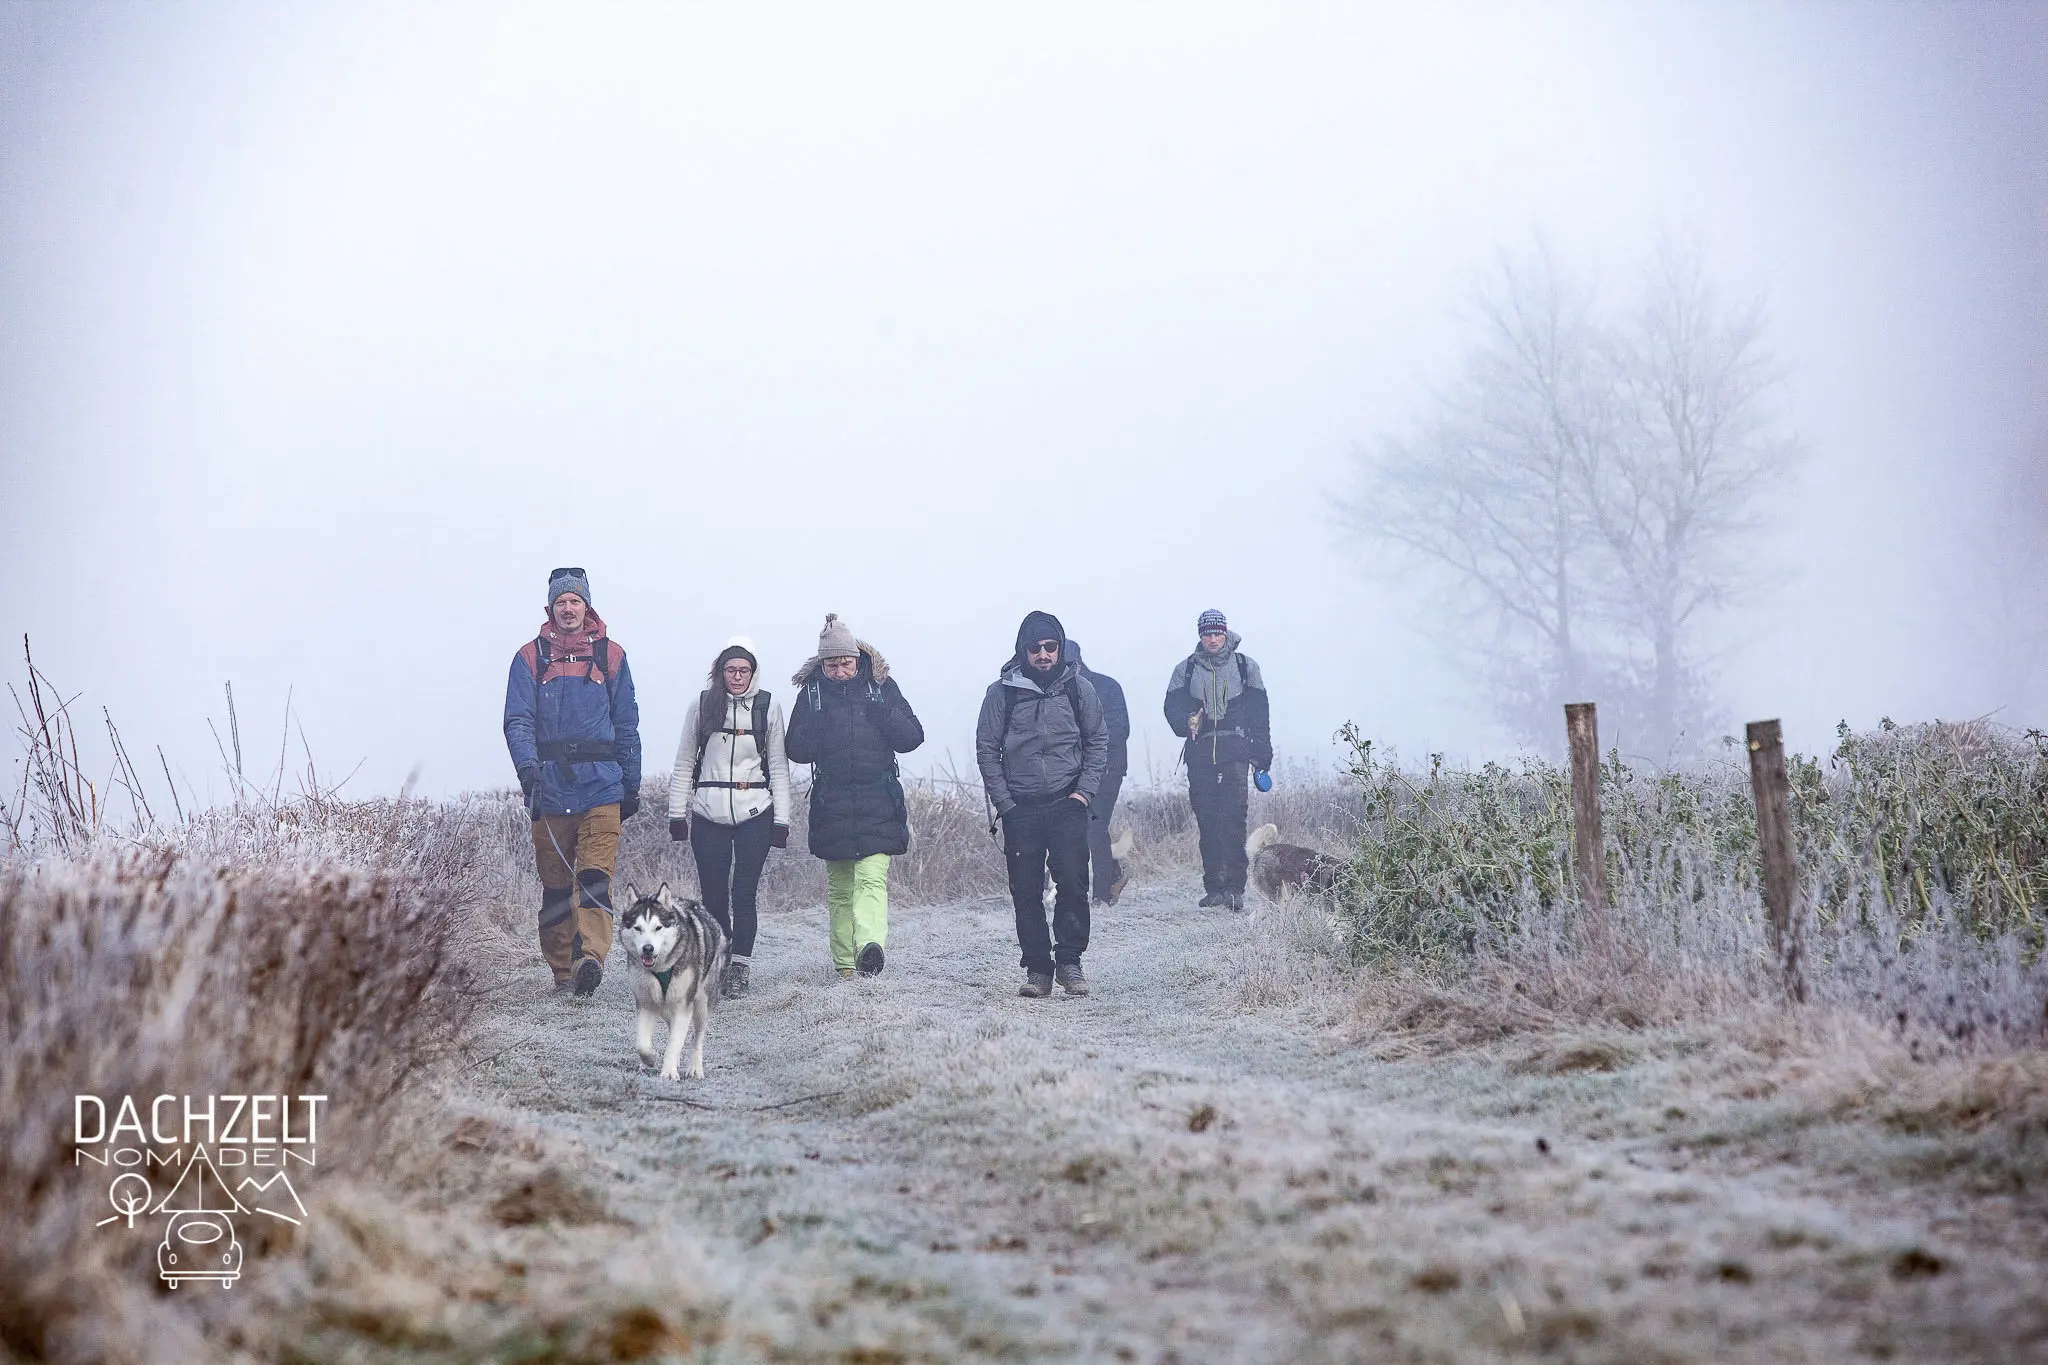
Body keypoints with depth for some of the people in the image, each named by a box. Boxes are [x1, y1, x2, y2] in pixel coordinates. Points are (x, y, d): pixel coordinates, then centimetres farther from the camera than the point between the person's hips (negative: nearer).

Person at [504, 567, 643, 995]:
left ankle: (591, 956, -28)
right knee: (555, 883, 6)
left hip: (600, 786, -1)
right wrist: (527, 766, -18)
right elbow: (517, 720, 0)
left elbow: (626, 724, 15)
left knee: (595, 875, -16)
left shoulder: (610, 656, 11)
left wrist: (632, 784, 13)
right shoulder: (530, 658, 8)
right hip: (549, 787, 1)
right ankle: (562, 970, 14)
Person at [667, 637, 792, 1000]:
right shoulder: (702, 705, 6)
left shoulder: (768, 707, 5)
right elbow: (684, 762, 10)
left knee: (744, 891, -8)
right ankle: (720, 963, 11)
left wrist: (781, 819, 1)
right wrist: (676, 813, 5)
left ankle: (740, 967, -4)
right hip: (708, 815, 1)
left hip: (755, 813, -1)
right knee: (713, 894, 0)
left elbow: (778, 766, 7)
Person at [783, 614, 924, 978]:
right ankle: (845, 962, 13)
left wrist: (883, 715, -13)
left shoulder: (882, 687, 4)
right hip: (832, 805, 2)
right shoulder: (811, 692, 6)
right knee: (839, 887, 7)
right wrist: (816, 729, -12)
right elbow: (797, 750, 5)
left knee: (872, 877, -17)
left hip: (878, 804, -2)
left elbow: (911, 738, 2)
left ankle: (870, 947, -33)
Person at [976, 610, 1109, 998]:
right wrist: (1004, 802, -2)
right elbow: (987, 750, 4)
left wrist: (1084, 791, -1)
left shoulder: (1078, 688, 4)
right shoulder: (1002, 693, 1)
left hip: (1067, 806, 0)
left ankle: (1069, 961, 0)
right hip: (1019, 809, 0)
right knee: (1026, 892, 1)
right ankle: (1037, 969, 9)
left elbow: (1098, 742, 10)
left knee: (1073, 884, -11)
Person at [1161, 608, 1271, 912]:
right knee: (1207, 820, 1)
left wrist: (1262, 756, 3)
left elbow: (1260, 713, 9)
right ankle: (1213, 887, 6)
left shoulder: (1245, 667, 10)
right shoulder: (1186, 670, 13)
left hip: (1235, 752, -2)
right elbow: (1172, 706, 6)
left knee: (1232, 818, -13)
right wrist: (1186, 721, -17)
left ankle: (1234, 887, -14)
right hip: (1200, 752, 2)